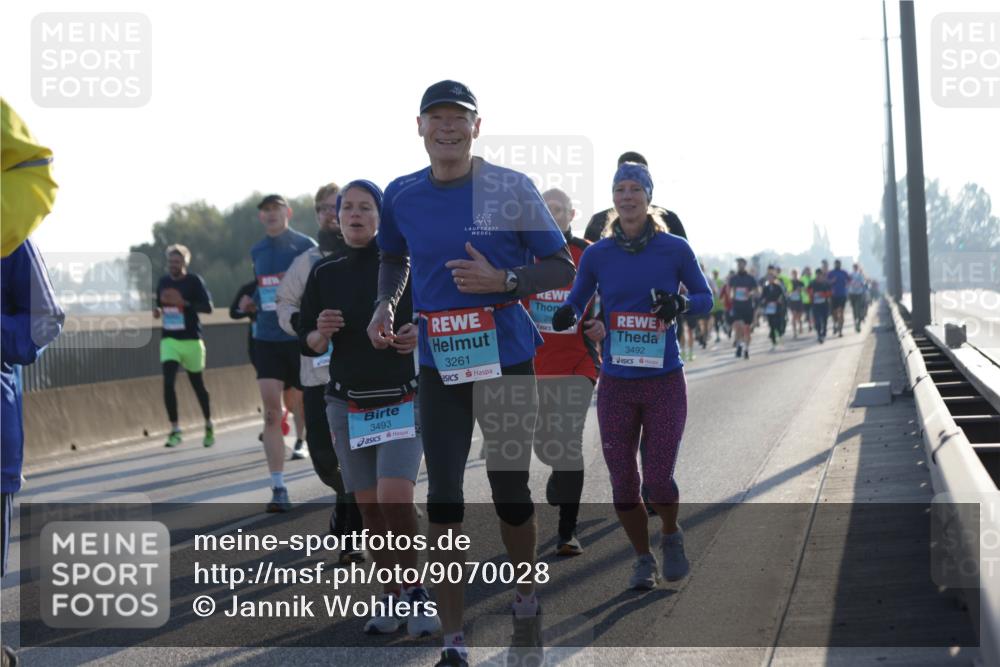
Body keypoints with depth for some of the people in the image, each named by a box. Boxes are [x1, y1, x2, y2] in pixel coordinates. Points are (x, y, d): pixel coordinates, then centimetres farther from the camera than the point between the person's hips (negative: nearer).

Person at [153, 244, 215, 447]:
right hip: (169, 339, 3)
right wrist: (157, 311, -3)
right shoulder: (163, 282, 8)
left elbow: (208, 307, -13)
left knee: (198, 385, 9)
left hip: (191, 339, -3)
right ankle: (175, 430, -11)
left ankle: (208, 427, 30)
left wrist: (184, 302, -24)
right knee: (168, 382, -15)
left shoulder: (194, 281, -6)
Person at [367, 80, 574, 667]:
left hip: (508, 362, -2)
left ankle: (527, 603, 35)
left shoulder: (512, 189, -8)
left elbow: (563, 270, -3)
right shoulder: (402, 195, 2)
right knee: (444, 502, -1)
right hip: (440, 368, 2)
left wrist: (501, 280, -19)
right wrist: (385, 305, 3)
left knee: (511, 493, 8)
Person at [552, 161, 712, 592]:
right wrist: (565, 316, -14)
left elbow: (706, 297, 7)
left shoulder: (675, 250, -2)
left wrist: (680, 304, -15)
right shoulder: (597, 255, 2)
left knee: (658, 480, -7)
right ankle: (643, 559, 25)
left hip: (665, 382, -2)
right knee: (623, 485, 2)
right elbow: (576, 303, 9)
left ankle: (671, 536, 25)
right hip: (616, 385, 2)